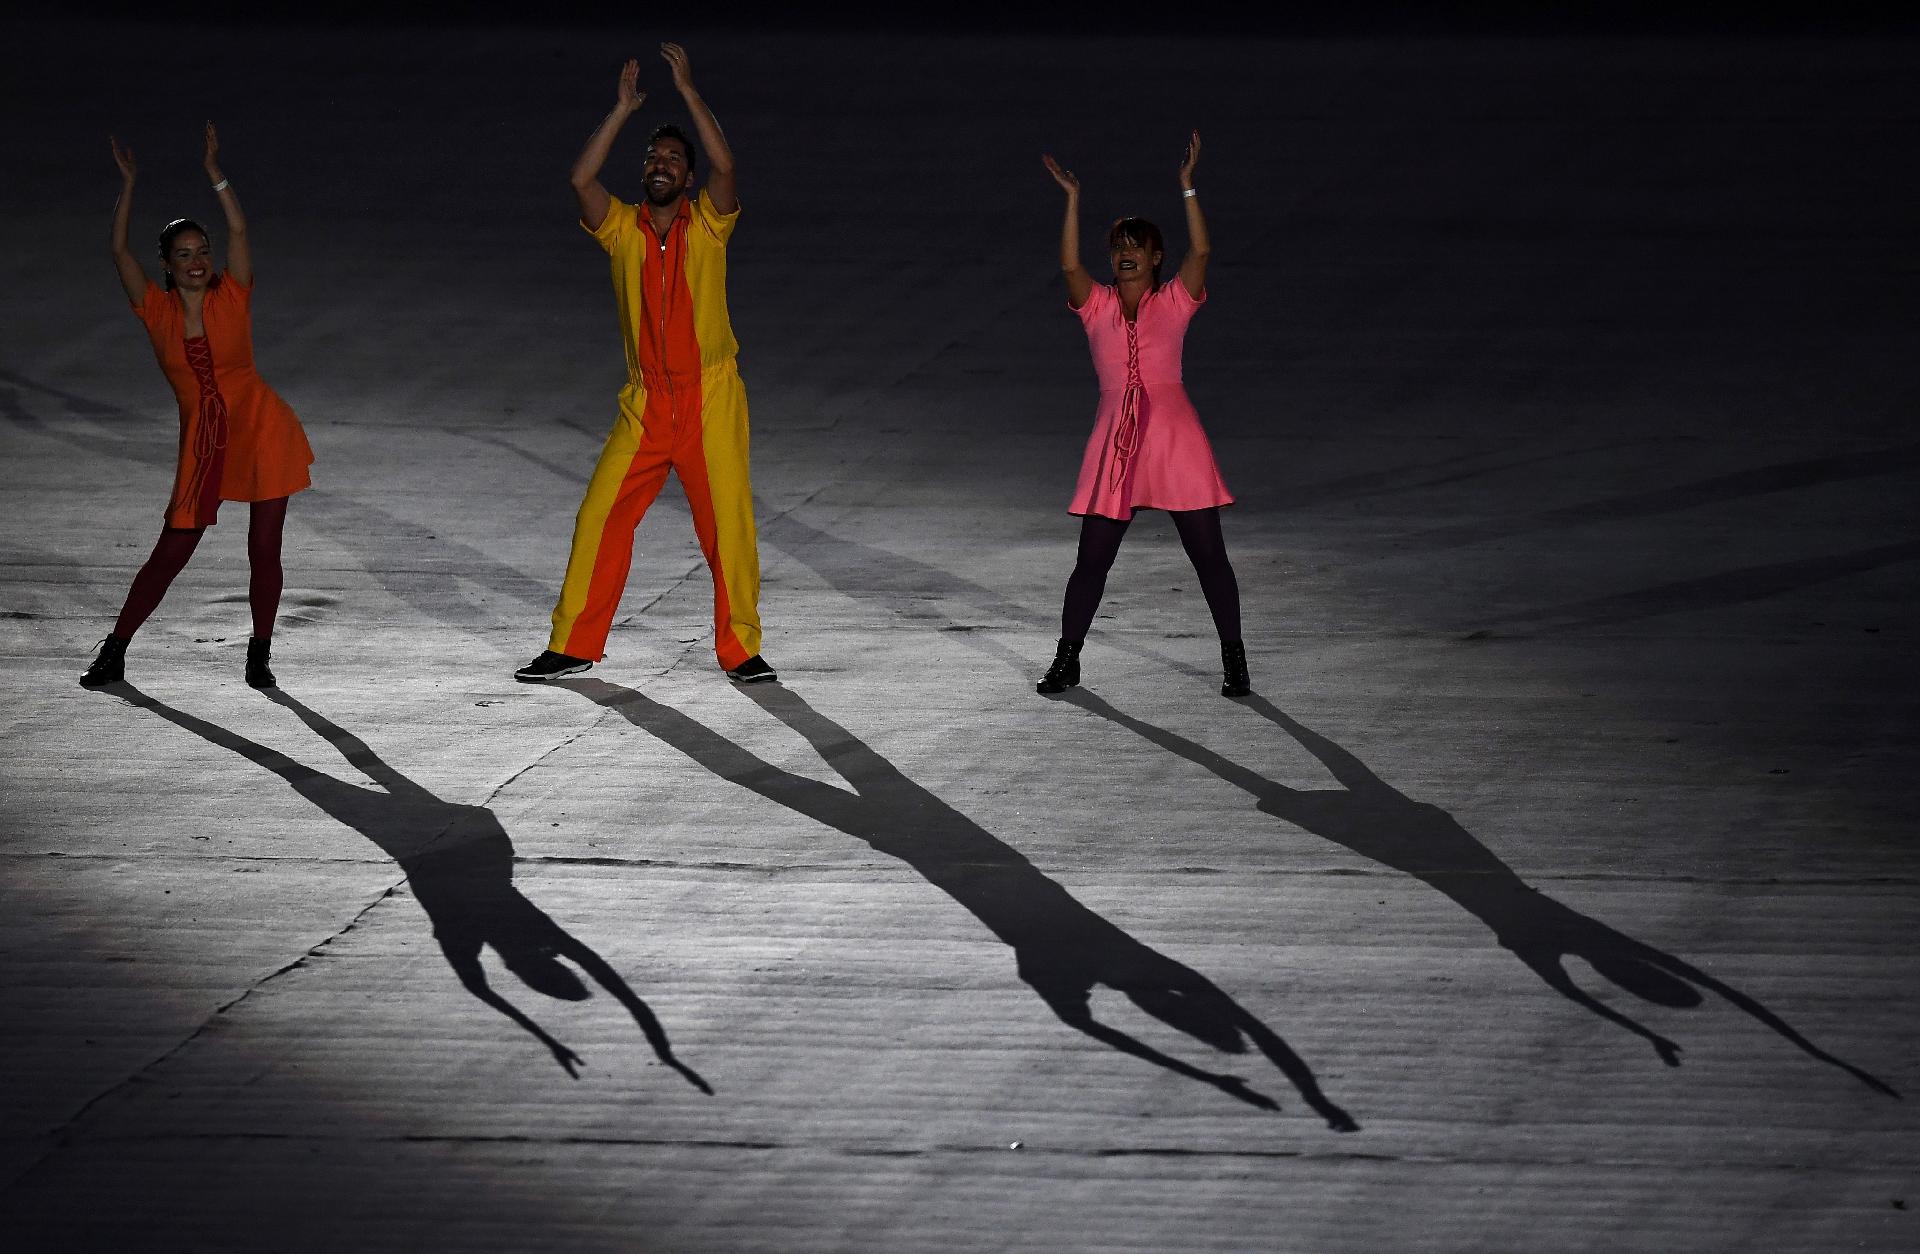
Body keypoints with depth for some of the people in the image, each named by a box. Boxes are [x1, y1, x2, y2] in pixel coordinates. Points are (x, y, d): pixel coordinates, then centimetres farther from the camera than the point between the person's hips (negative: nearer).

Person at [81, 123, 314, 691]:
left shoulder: (231, 298, -1)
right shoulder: (156, 310, 1)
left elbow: (239, 231, -10)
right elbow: (120, 250, -6)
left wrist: (214, 173, -15)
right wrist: (128, 185, -9)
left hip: (262, 431, -1)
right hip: (202, 445, 1)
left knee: (264, 549, -1)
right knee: (170, 553, 1)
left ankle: (260, 654, 12)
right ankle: (114, 652, 10)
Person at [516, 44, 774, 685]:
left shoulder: (707, 224, 0)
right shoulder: (621, 228, 5)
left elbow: (723, 166, -17)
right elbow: (582, 178, -11)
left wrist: (688, 89, -16)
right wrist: (623, 109, -10)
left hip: (711, 402, -2)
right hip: (645, 407, 2)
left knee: (728, 524, -5)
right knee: (600, 518, 0)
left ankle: (740, 649, 6)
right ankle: (574, 645, 9)